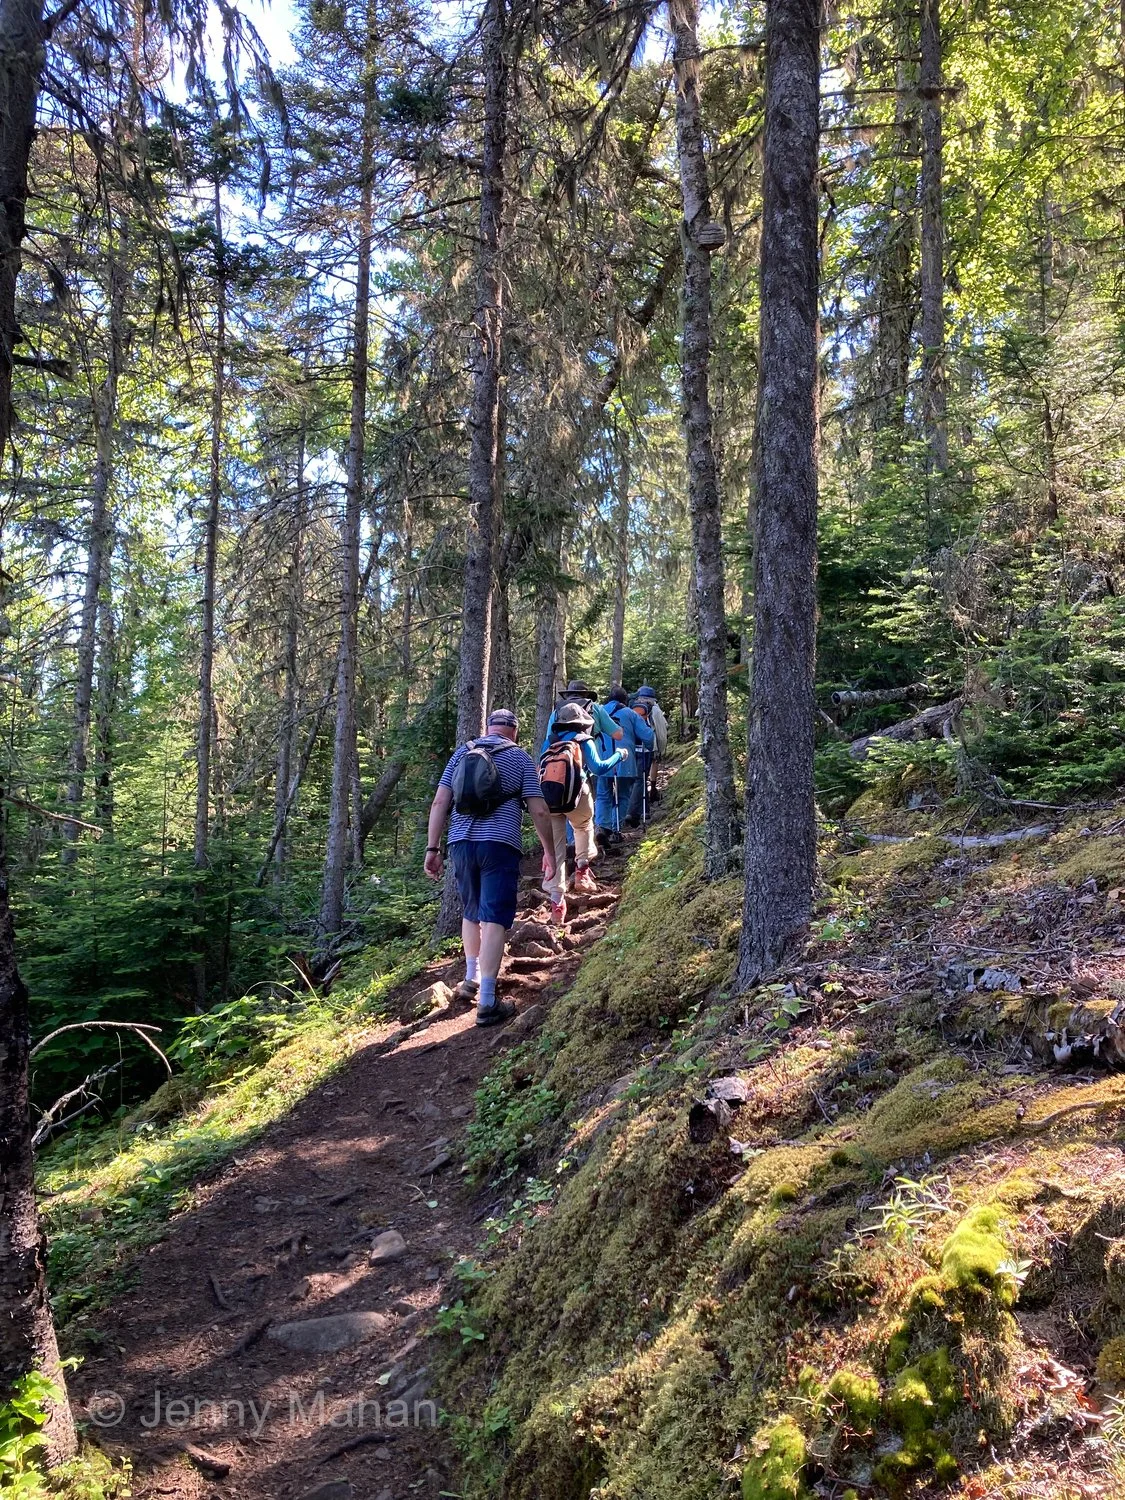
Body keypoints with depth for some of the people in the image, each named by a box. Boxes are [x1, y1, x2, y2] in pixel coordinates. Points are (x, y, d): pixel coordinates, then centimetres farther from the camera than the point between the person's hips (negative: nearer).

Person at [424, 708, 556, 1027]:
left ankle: (471, 980, 35)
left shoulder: (462, 753, 15)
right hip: (500, 844, -4)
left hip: (461, 842, 4)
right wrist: (549, 853, 10)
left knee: (472, 912, 23)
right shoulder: (520, 758, 7)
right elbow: (539, 811, 1)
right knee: (494, 919, -4)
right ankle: (486, 1002, -6)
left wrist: (432, 848, 9)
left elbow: (439, 803, 8)